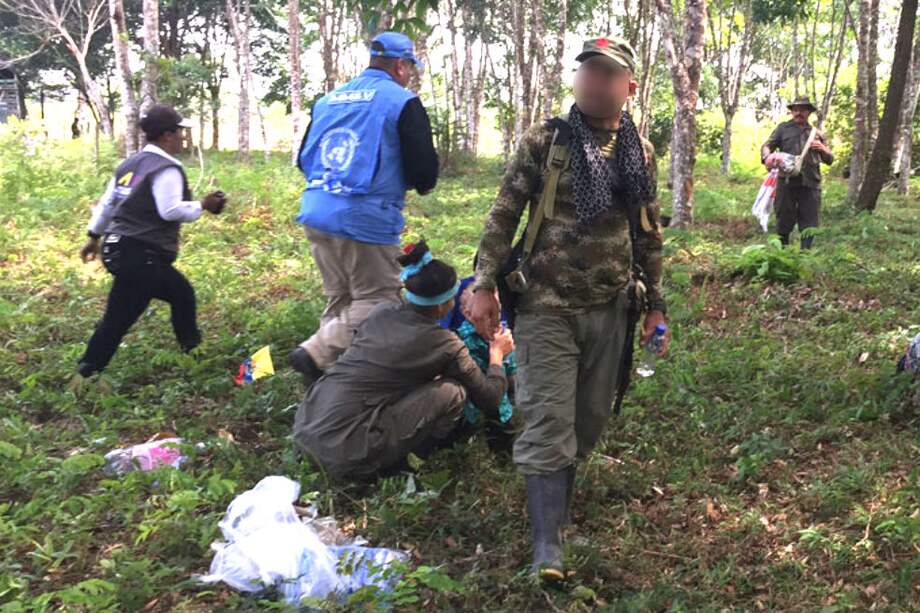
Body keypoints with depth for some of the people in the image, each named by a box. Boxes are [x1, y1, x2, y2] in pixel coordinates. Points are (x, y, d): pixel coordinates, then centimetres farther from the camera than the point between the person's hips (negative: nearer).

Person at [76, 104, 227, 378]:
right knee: (118, 318, -4)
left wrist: (94, 237, 25)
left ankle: (192, 349, 28)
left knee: (181, 293, 20)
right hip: (140, 255, -10)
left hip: (119, 248, 10)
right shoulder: (166, 169, -13)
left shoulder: (131, 163, 15)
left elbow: (107, 202, 19)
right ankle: (87, 370, 1)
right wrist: (202, 205, -10)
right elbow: (171, 211, -23)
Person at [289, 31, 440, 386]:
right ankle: (317, 353, -13)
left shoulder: (329, 100, 15)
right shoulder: (402, 102, -4)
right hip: (365, 220, -7)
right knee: (378, 301, -1)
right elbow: (424, 170, -6)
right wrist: (422, 184, 17)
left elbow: (304, 159, 22)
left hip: (316, 213, 7)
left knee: (339, 301, 17)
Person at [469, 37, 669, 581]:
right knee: (549, 423, -6)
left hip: (611, 308, 4)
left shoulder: (641, 152, 6)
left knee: (589, 420, 13)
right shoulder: (545, 140, -5)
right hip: (547, 305, -4)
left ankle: (556, 505, 37)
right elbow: (505, 215, -4)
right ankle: (549, 545, 0)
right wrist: (485, 286, -10)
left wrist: (656, 302, 13)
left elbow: (648, 232, 13)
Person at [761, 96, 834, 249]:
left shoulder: (817, 134, 19)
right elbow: (766, 146, 4)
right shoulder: (783, 128, 13)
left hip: (811, 184, 2)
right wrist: (767, 158, -19)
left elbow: (830, 160, 22)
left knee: (810, 224, 0)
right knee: (784, 223, 2)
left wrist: (823, 149, -1)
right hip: (787, 183, -2)